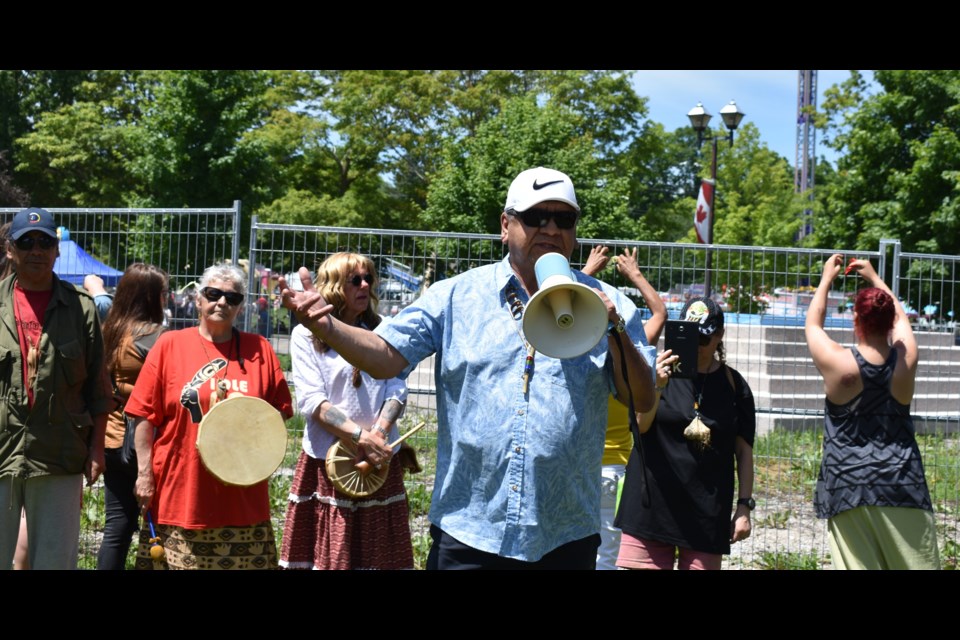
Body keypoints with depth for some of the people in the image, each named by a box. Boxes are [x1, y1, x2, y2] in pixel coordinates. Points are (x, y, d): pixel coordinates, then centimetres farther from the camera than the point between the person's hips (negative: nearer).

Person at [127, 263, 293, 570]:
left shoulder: (259, 350, 7)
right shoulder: (170, 344, 3)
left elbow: (279, 412, 13)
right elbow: (146, 415, 2)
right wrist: (144, 474, -3)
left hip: (243, 497, 2)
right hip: (181, 495, -1)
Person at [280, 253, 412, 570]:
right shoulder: (306, 335, -1)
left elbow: (396, 390, 4)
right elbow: (312, 401, -9)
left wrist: (378, 434, -14)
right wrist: (361, 437, -18)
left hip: (379, 460, 3)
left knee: (378, 551, 5)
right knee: (325, 552, 0)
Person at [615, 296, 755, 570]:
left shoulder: (733, 384, 4)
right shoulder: (661, 370, 2)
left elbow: (744, 451, 6)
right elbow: (640, 425, -9)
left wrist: (744, 506, 1)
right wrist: (657, 386, -25)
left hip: (708, 513, 1)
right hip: (652, 504, -1)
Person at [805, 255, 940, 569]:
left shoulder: (840, 364, -9)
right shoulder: (905, 359, -2)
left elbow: (813, 324, 11)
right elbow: (900, 317, 20)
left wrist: (827, 278, 24)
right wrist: (874, 278, 32)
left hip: (848, 487, -2)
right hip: (902, 484, 2)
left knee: (859, 563, 0)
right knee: (916, 564, 5)